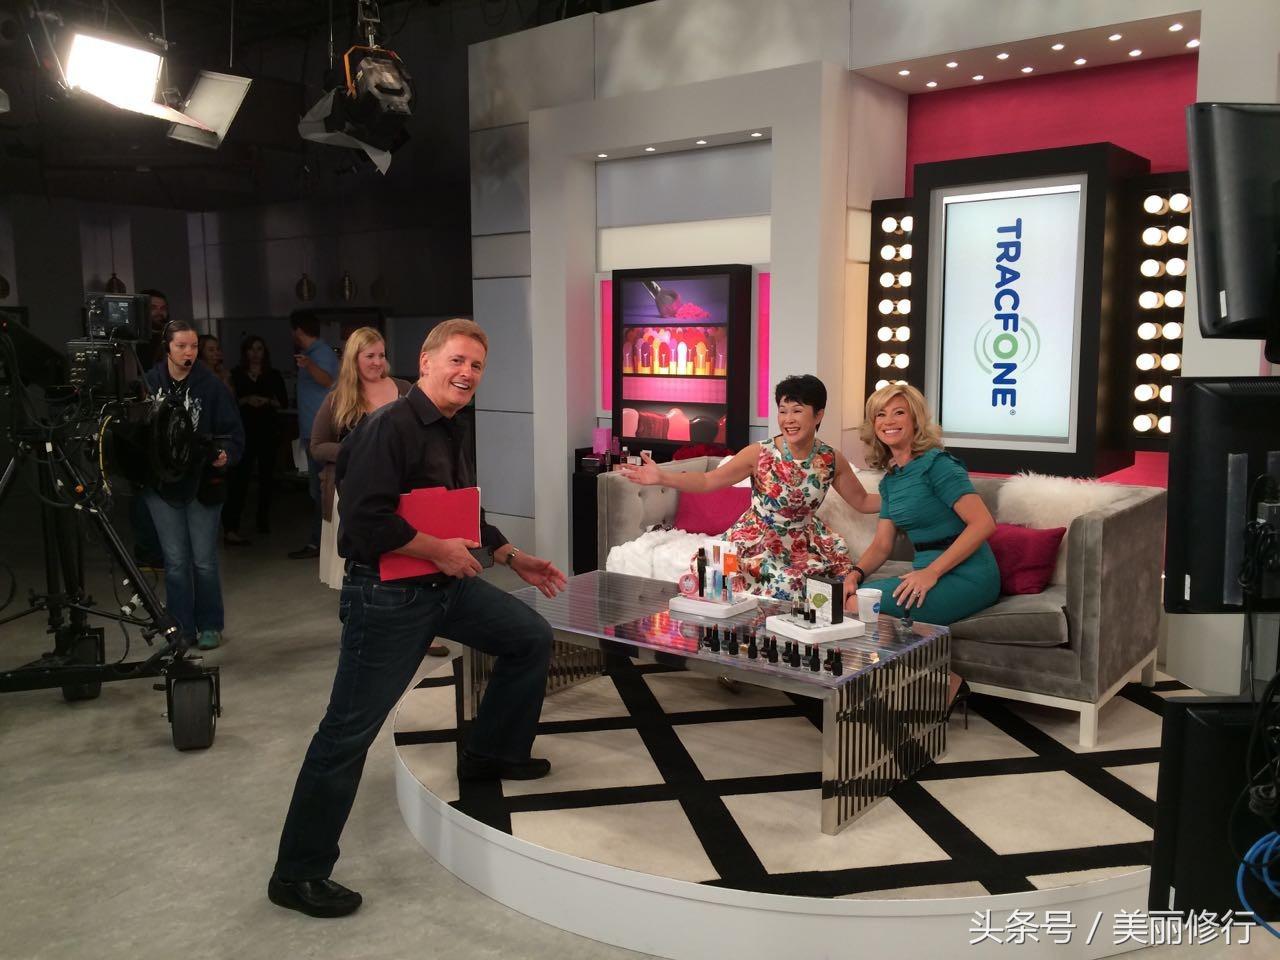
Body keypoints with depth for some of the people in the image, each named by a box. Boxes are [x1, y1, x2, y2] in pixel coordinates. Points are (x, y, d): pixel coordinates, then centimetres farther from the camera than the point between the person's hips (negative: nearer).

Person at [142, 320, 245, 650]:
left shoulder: (212, 386, -6)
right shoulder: (148, 384, -3)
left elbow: (234, 433, -6)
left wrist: (225, 454, -23)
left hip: (203, 484, -1)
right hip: (162, 484, 1)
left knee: (204, 560, 7)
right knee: (175, 560, 9)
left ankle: (209, 626, 22)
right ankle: (181, 628, 20)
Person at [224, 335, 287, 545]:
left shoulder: (274, 375, 10)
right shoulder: (236, 375, 8)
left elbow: (284, 402, 7)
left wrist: (268, 401, -11)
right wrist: (245, 400, -14)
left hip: (268, 431, 2)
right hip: (244, 431, -2)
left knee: (267, 475, 8)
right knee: (239, 477, -11)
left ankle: (264, 520, 24)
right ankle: (230, 528, -17)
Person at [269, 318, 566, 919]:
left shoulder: (455, 434, 11)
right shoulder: (389, 428, -19)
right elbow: (365, 518, -27)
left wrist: (515, 560, 20)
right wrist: (438, 550, -20)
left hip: (449, 584, 9)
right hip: (388, 596, -9)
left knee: (532, 638, 15)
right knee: (349, 731, -3)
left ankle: (490, 754, 34)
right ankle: (297, 874, 11)